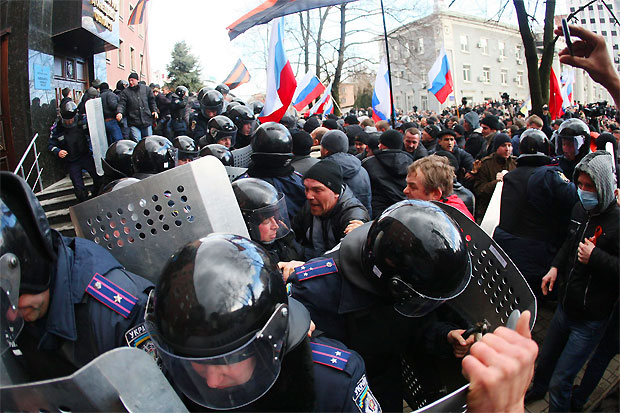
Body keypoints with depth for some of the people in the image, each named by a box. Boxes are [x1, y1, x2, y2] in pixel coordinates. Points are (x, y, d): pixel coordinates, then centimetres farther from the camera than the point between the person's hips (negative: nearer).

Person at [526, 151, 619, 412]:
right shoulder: (580, 209, 2)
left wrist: (595, 258, -30)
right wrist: (555, 267, 10)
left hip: (590, 319, -7)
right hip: (565, 307, 7)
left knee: (559, 383, -1)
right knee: (545, 360, 27)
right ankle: (537, 390, 55)